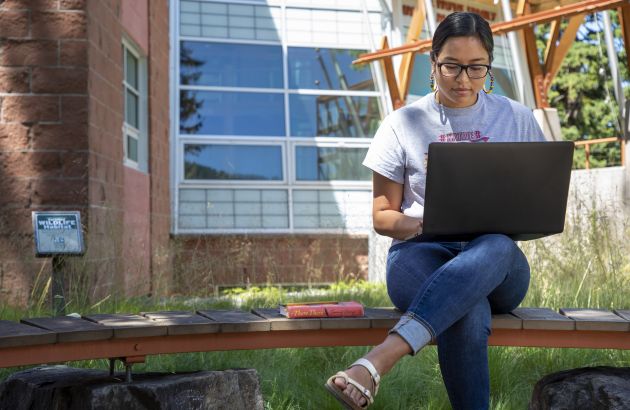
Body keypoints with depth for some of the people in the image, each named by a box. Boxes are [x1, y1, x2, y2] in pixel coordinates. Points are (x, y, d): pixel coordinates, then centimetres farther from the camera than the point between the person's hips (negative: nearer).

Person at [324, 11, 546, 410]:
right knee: (467, 313, -40)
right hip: (421, 255, -1)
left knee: (495, 247, -40)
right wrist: (420, 224, -12)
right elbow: (382, 216, 10)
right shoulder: (403, 124, 6)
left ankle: (377, 362, -51)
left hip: (499, 270, 2)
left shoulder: (517, 119, 11)